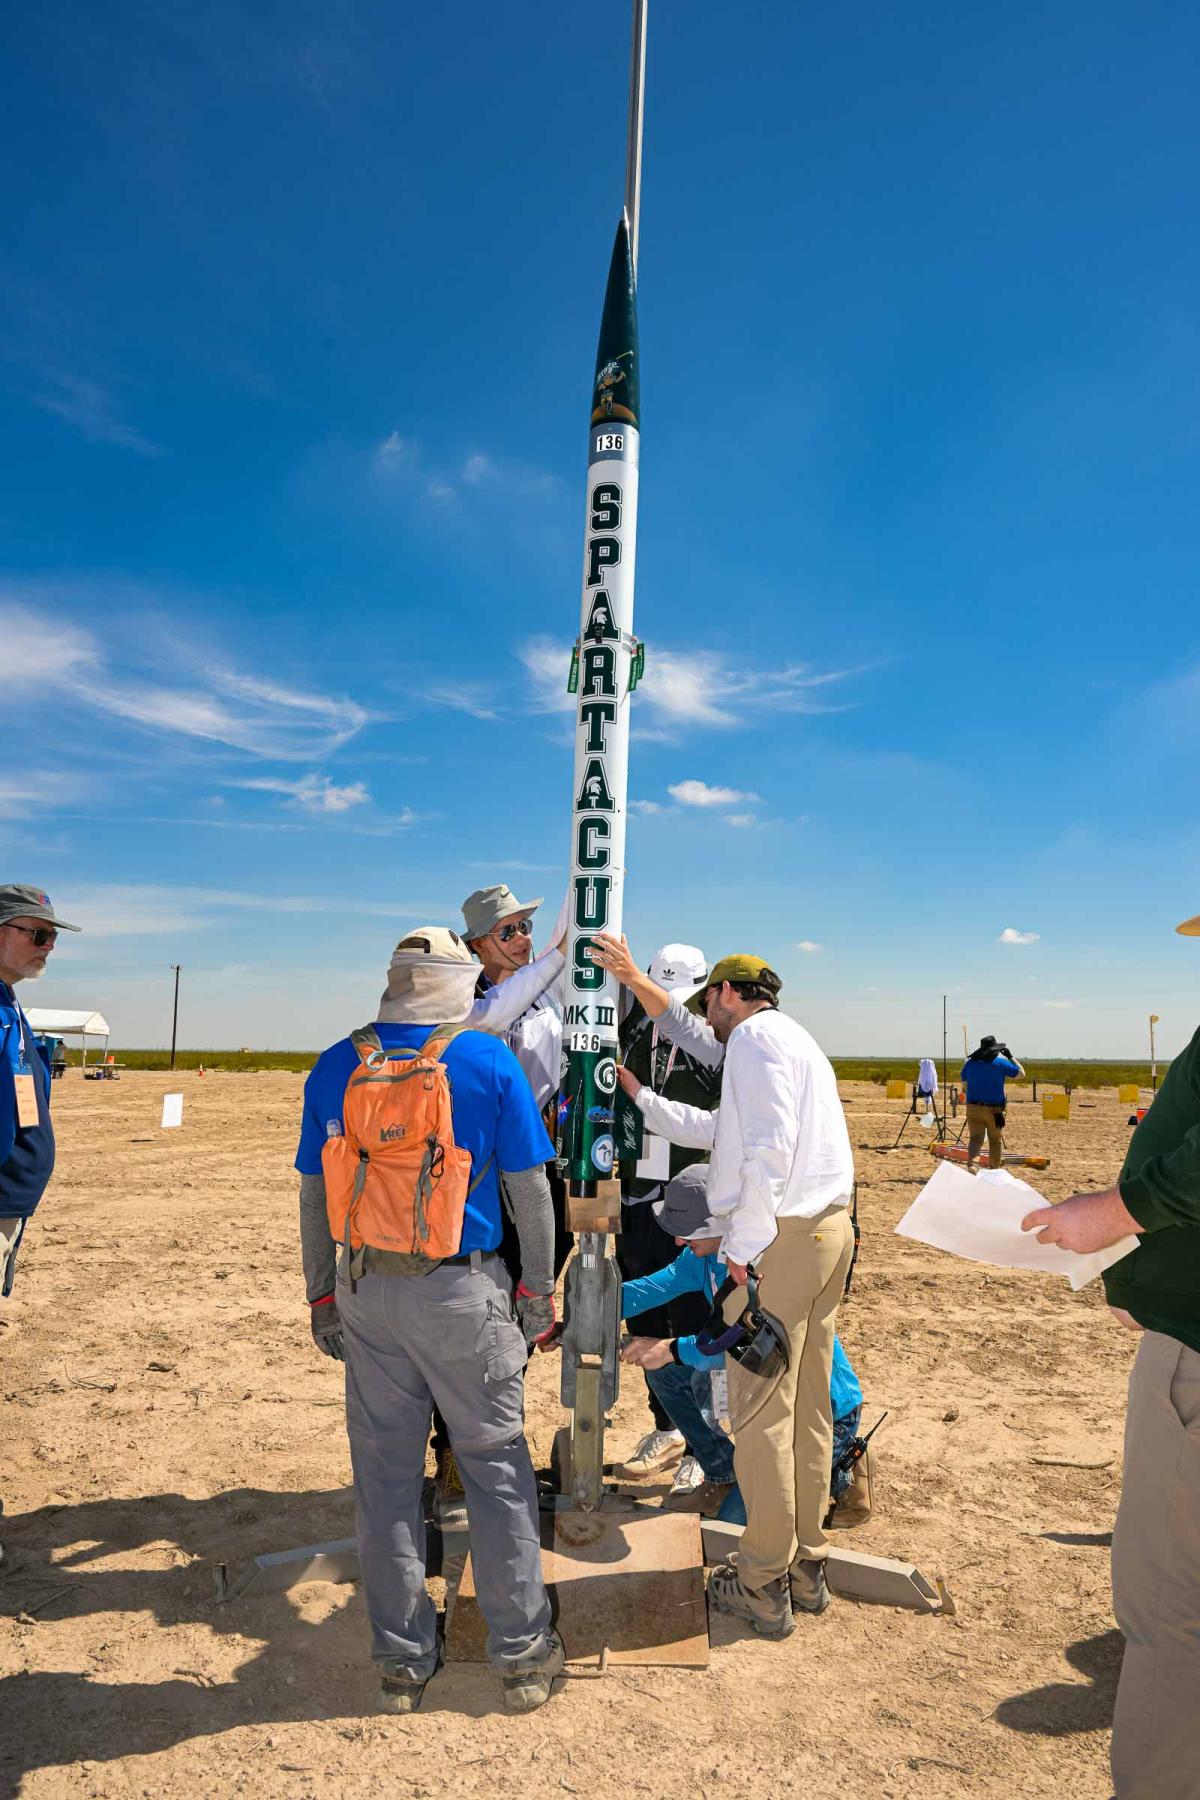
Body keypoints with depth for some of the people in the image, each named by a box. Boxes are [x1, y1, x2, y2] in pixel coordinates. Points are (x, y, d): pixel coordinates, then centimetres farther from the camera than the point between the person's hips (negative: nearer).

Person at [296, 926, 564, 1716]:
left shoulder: (336, 1066, 1)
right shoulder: (488, 1060, -8)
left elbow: (314, 1193, 5)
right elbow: (530, 1187, -5)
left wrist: (321, 1298, 14)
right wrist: (539, 1292, 5)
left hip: (365, 1293, 3)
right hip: (461, 1291, -3)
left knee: (386, 1471, 14)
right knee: (497, 1464, 12)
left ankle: (404, 1659, 28)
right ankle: (523, 1652, 24)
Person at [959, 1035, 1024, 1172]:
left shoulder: (970, 1063, 4)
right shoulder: (1001, 1063, -6)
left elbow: (964, 1084, 13)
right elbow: (1021, 1073, 5)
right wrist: (1011, 1057, 14)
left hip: (973, 1108, 2)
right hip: (994, 1109, -2)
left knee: (975, 1139, -2)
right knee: (996, 1141, 14)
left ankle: (972, 1165, -26)